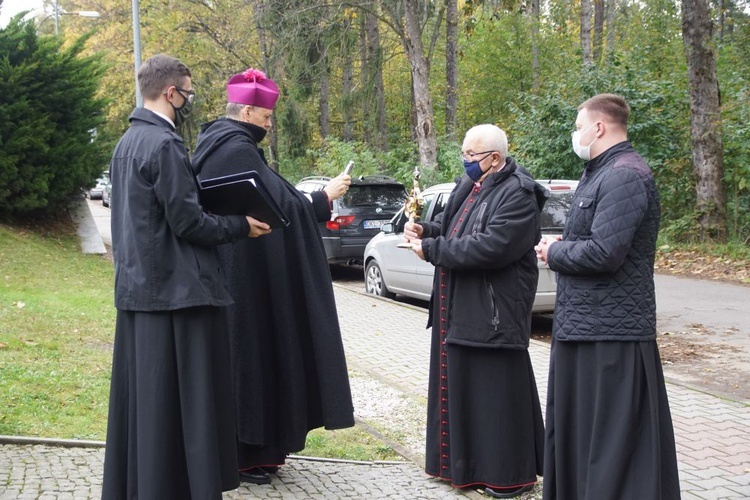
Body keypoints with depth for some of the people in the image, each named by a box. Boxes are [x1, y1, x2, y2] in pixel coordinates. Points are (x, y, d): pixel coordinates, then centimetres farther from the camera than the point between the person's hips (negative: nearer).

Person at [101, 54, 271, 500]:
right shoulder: (165, 144, -16)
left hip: (137, 286, 10)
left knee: (143, 396, 14)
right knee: (179, 400, -3)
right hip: (174, 290, -9)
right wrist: (240, 227, -6)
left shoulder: (129, 142, 13)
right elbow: (187, 221, -18)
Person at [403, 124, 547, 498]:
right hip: (460, 307, 9)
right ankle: (464, 462, 28)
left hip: (494, 310, -9)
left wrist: (432, 250, -20)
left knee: (496, 390, -1)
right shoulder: (470, 183, 11)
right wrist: (425, 230, -1)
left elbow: (490, 246, -26)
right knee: (460, 385, 15)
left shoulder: (517, 195, -17)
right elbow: (450, 224, 22)